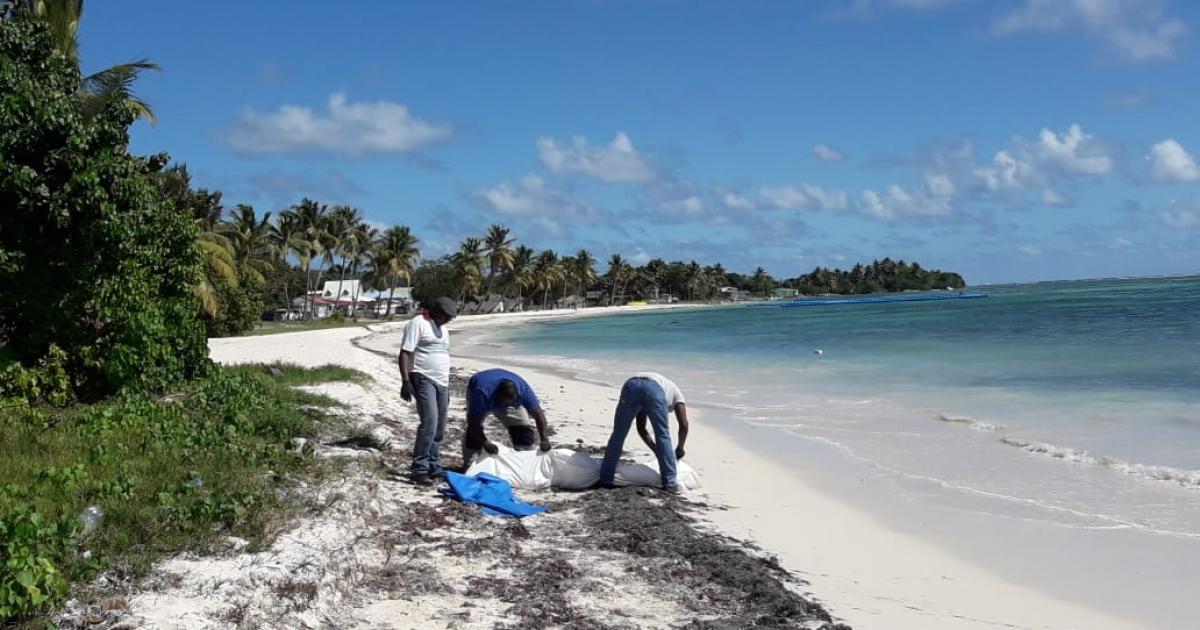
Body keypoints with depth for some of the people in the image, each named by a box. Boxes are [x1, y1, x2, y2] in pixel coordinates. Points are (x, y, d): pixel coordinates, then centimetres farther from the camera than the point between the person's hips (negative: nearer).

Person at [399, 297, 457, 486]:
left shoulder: (443, 329, 21)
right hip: (423, 380, -8)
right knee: (429, 423, -18)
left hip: (441, 383, 8)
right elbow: (405, 353, -12)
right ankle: (419, 468, -14)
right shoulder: (418, 324, -6)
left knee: (439, 428, 7)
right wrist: (406, 381, -20)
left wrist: (447, 387, 26)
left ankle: (434, 467, 14)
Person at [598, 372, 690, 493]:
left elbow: (641, 428, 41)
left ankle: (605, 480, 18)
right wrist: (680, 448, 39)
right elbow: (684, 425, 25)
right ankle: (669, 482, 17)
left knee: (618, 435, 15)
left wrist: (657, 450, 44)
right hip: (654, 389, -3)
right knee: (663, 436, 14)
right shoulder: (676, 392, 37)